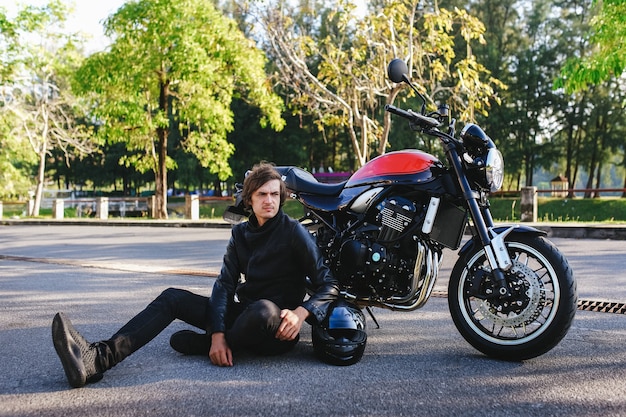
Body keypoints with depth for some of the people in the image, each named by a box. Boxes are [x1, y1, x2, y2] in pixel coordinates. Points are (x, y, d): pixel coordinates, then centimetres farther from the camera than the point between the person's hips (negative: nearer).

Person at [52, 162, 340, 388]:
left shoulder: (293, 231, -8)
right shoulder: (241, 233, 8)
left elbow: (328, 284, -9)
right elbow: (225, 284, -2)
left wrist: (301, 312, -29)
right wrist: (218, 332, -19)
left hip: (278, 328, -6)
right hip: (242, 312, 6)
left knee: (262, 310, -41)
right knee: (172, 297, -7)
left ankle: (201, 344, -12)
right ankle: (99, 358, -27)